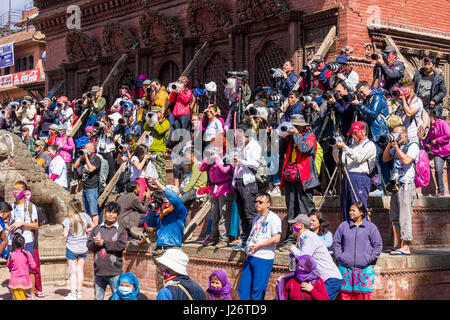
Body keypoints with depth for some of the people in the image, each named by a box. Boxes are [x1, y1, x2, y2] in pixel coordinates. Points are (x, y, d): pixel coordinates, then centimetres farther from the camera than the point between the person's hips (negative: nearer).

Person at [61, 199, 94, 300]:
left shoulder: (68, 220, -15)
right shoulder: (85, 216, -4)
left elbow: (65, 235, -15)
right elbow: (92, 227, 8)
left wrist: (64, 233, 7)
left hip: (72, 248, -4)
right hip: (83, 247, 4)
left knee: (72, 272, 2)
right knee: (80, 270, 14)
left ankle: (73, 294, 1)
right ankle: (79, 292, 20)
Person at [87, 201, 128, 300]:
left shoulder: (121, 230, 3)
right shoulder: (97, 228, 13)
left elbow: (121, 245, -12)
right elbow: (89, 245, 5)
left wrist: (103, 243, -10)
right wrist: (95, 243, -17)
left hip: (114, 273, -3)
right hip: (98, 271, 3)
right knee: (98, 297, 11)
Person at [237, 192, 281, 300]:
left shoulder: (273, 218, -8)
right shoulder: (256, 218, 17)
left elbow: (276, 238, -17)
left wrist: (258, 245, -16)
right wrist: (248, 250, 12)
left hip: (264, 259, -8)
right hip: (251, 257, 8)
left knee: (258, 290, -4)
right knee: (243, 288, 7)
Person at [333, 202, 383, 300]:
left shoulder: (371, 227, 5)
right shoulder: (343, 226, 10)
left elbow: (378, 245, 7)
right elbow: (336, 243, 16)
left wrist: (370, 258, -2)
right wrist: (339, 256, 4)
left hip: (364, 269, -1)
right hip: (346, 268, 1)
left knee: (362, 295, -2)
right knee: (345, 294, -1)